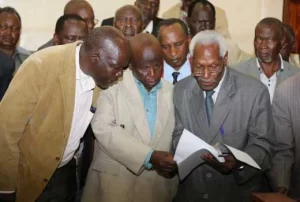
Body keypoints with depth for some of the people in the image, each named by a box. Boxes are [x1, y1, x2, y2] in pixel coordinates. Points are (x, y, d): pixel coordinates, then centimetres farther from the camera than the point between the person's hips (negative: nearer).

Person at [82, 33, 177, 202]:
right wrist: (149, 156, -21)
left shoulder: (172, 92, 7)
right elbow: (104, 130, -15)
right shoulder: (113, 85, -4)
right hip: (114, 181, -3)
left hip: (158, 185, 3)